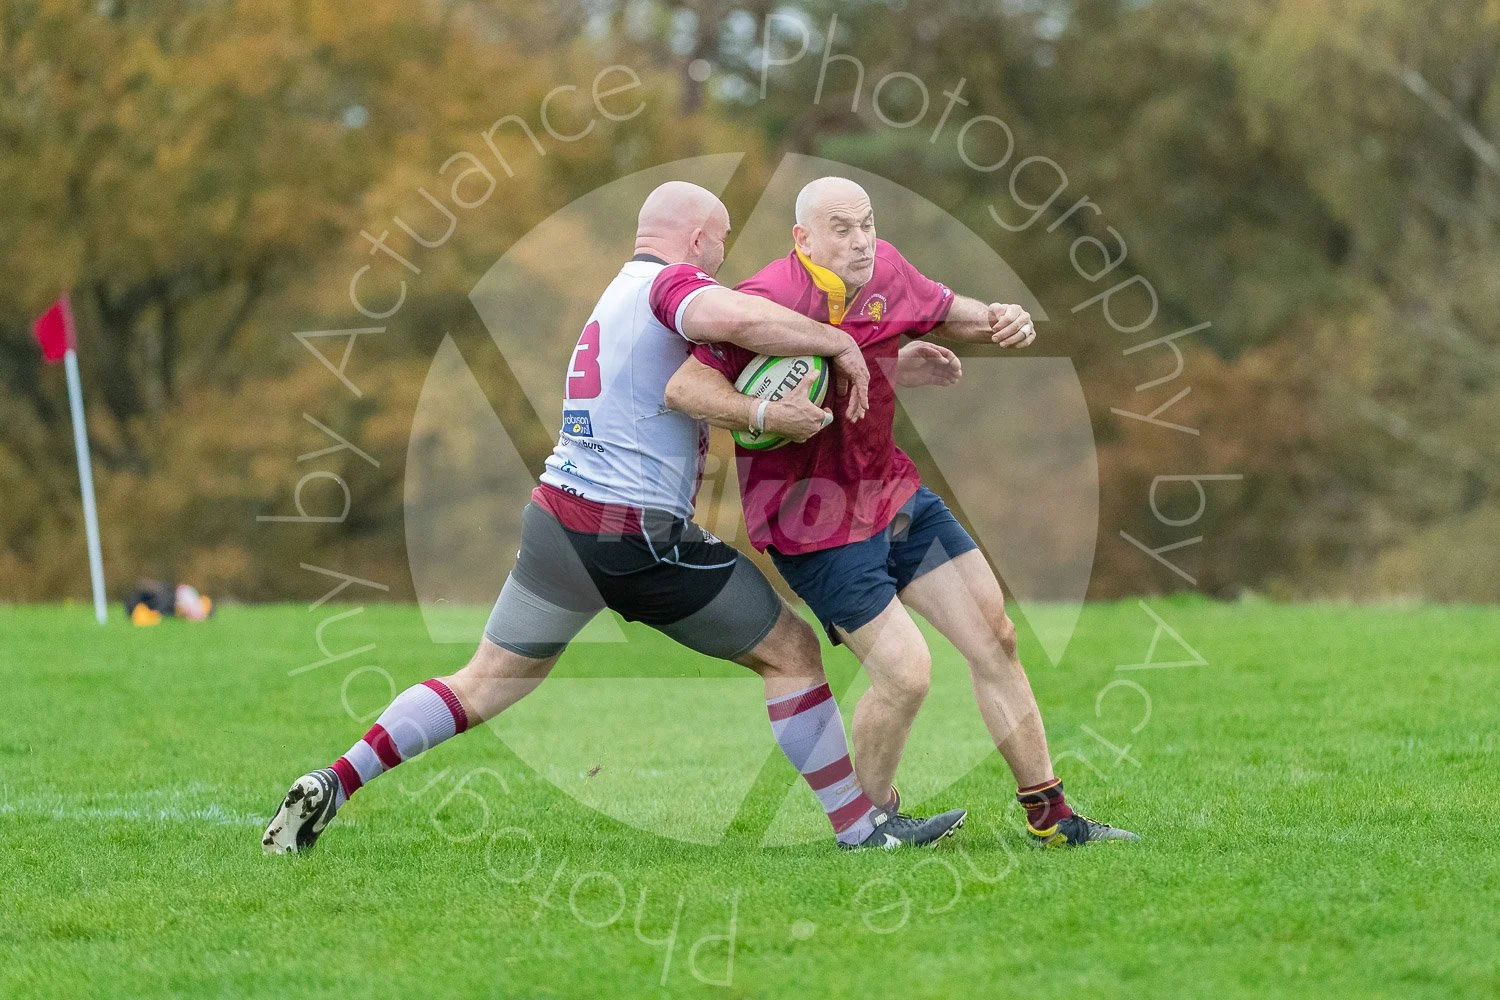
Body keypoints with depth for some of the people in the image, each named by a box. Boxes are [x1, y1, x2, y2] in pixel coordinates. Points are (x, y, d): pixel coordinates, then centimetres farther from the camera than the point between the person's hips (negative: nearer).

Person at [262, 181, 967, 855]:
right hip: (639, 535, -8)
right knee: (792, 652, 5)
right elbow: (737, 319, -30)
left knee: (485, 683, 12)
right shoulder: (670, 283, -9)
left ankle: (330, 784, 0)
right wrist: (840, 343, -18)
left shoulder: (619, 296, 21)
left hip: (556, 517, 8)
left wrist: (761, 413, 0)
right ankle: (862, 827, 8)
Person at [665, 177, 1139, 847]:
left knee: (996, 639, 8)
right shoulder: (772, 300, -24)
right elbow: (683, 387, -26)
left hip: (895, 492, 8)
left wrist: (998, 321, -3)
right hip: (816, 526, -8)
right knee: (906, 671, -15)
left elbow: (945, 312, 18)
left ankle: (1048, 816, 20)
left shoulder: (884, 271, -2)